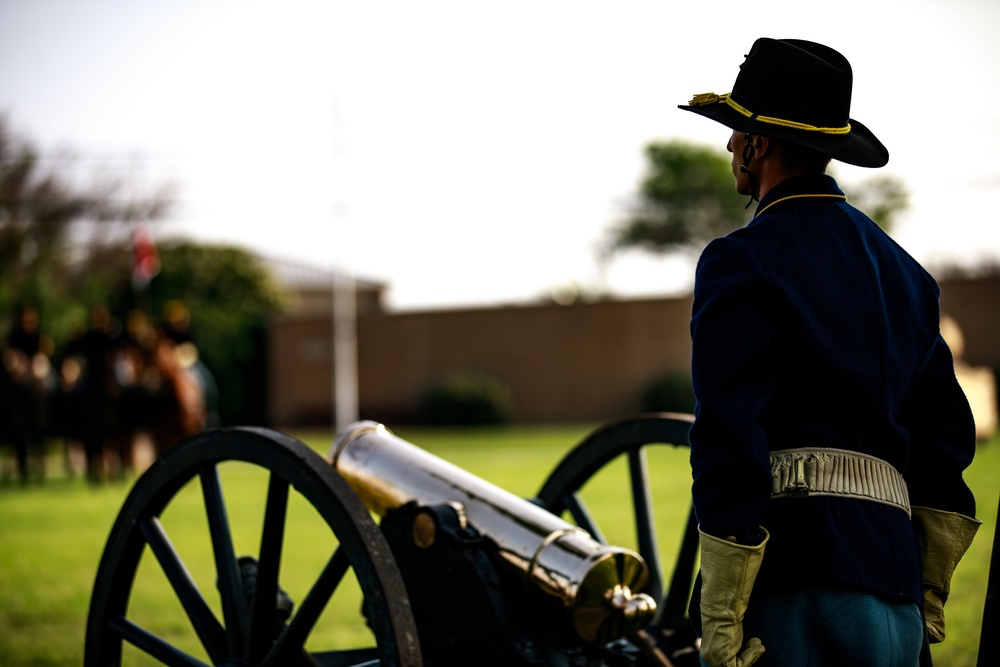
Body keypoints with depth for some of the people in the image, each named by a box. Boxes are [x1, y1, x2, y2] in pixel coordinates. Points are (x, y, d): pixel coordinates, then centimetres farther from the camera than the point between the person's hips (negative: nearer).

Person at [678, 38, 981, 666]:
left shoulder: (742, 263, -5)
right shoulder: (903, 270, 18)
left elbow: (730, 443, -13)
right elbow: (947, 434, 18)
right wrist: (927, 599, 21)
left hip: (788, 574, -7)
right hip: (891, 574, 7)